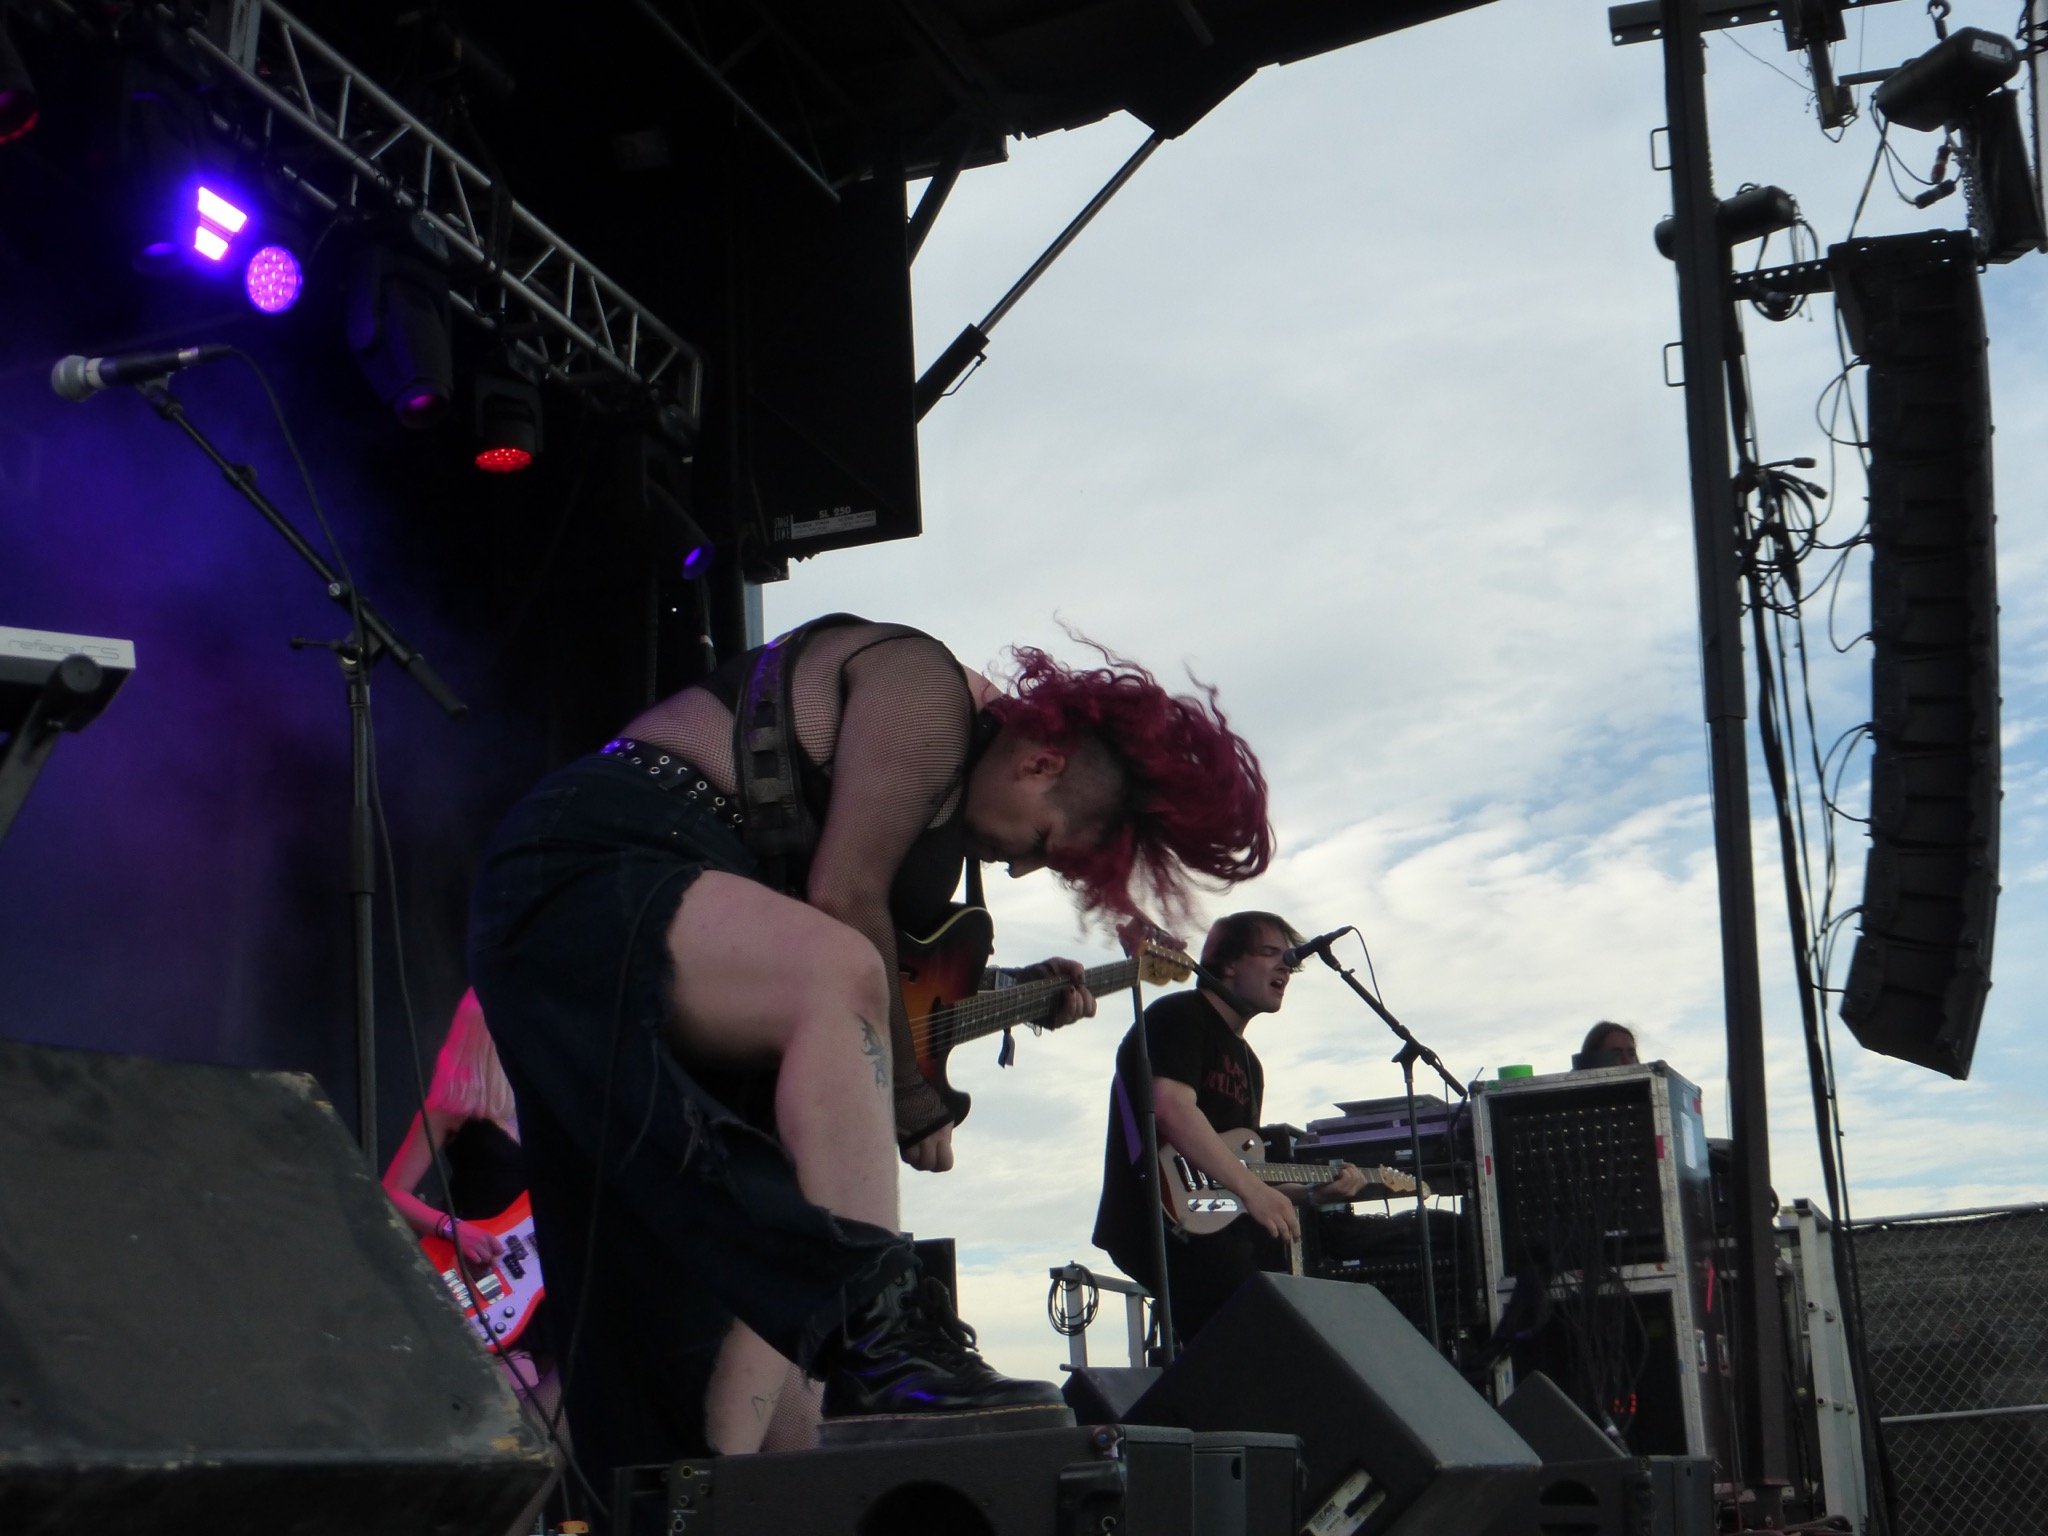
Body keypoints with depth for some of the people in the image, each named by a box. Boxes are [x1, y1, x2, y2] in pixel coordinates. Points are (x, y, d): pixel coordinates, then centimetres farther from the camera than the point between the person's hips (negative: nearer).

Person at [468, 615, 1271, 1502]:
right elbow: (843, 900, -15)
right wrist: (909, 1098, -8)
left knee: (775, 1250, 4)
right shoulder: (929, 686, -8)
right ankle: (883, 1350, -44)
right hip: (593, 869, -11)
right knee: (839, 975, -35)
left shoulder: (937, 784, 22)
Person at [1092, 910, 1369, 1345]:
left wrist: (1311, 1190, 9)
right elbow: (1172, 1108, -21)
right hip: (1158, 1222, -9)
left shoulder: (1247, 1061, 24)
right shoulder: (1180, 1017, -3)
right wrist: (1252, 1189, -28)